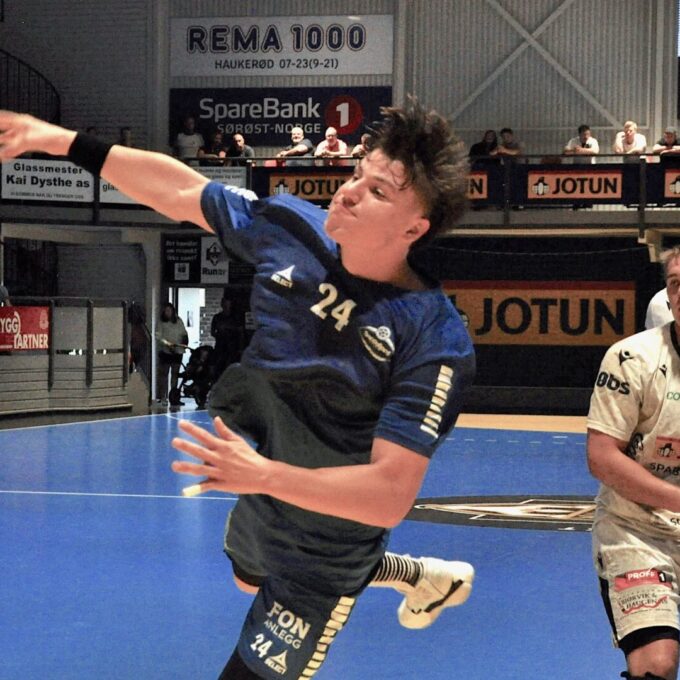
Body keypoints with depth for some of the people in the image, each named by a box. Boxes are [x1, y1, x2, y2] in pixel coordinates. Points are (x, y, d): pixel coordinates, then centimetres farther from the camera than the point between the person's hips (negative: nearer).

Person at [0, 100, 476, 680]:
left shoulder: (436, 341, -34)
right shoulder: (291, 225, -17)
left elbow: (390, 496, -35)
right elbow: (181, 191, -3)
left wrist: (265, 476, -45)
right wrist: (60, 140, -3)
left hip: (323, 559, -8)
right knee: (250, 578, 37)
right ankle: (422, 575, 57)